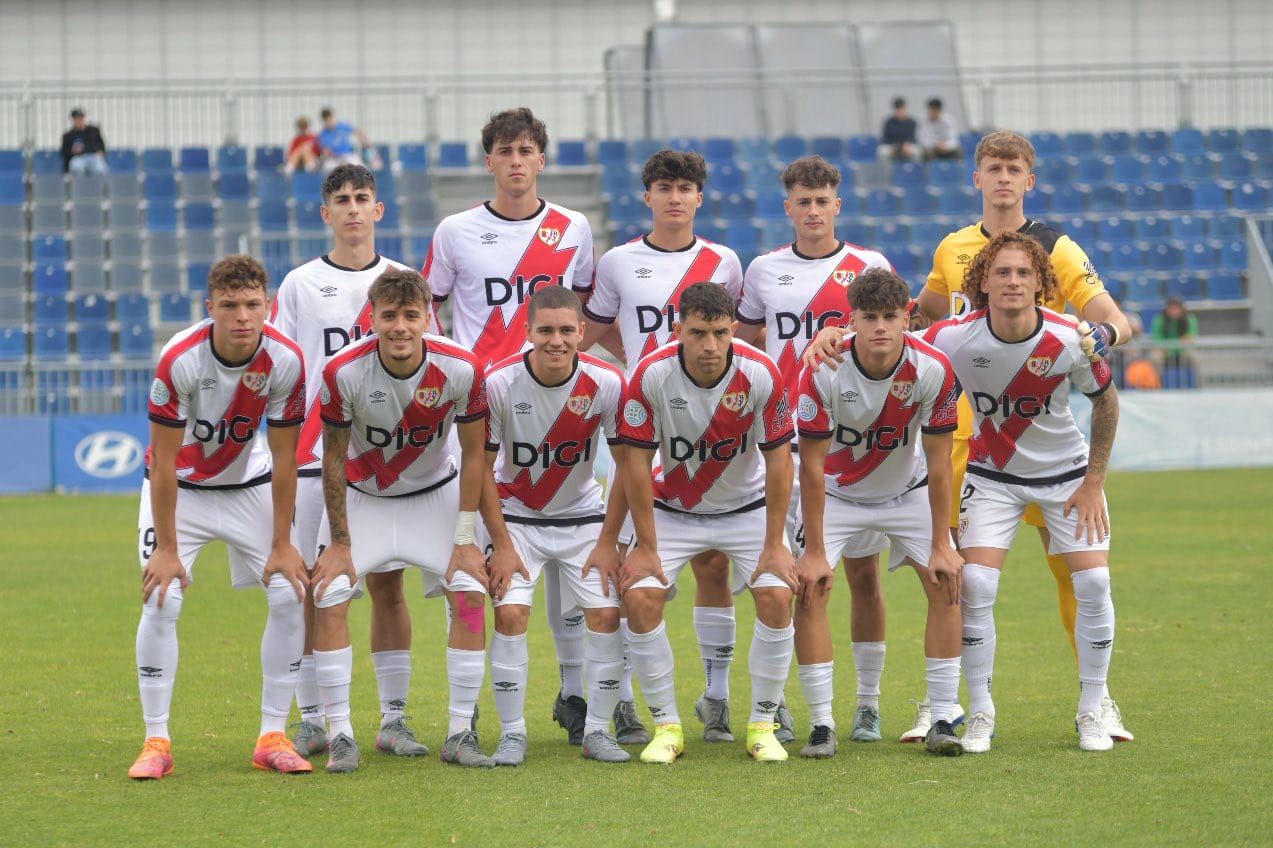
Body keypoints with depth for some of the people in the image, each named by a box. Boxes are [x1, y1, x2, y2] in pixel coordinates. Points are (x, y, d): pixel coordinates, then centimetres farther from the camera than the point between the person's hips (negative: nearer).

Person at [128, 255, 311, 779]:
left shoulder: (285, 361, -22)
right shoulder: (180, 360, -29)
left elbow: (284, 461, -11)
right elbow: (163, 461, -21)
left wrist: (282, 546, -10)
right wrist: (167, 548, -20)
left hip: (249, 485, 3)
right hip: (179, 486, -2)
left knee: (290, 595, -9)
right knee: (162, 600, -17)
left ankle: (272, 737, 0)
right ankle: (156, 742, -7)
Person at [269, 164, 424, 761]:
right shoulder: (300, 284, 5)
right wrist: (287, 437, -4)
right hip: (314, 458, -1)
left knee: (388, 583, 2)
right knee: (311, 587, -1)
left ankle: (393, 720, 7)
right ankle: (311, 720, 6)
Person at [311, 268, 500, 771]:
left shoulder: (460, 370, -24)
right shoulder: (343, 372, -27)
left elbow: (474, 455, -10)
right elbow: (333, 459, -13)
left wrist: (465, 540, -11)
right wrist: (339, 543, -11)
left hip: (435, 493, 1)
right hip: (361, 497, -1)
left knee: (470, 593, -13)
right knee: (328, 599, -15)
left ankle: (461, 735, -3)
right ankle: (340, 736, -5)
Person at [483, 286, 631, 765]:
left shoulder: (607, 384, -19)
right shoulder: (498, 384, -21)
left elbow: (628, 465, -7)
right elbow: (482, 470, -11)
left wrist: (608, 542, -8)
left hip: (583, 516, 1)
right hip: (516, 516, -1)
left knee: (606, 614, -10)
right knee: (510, 614, -16)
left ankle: (597, 730, 4)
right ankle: (512, 733, -4)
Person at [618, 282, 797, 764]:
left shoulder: (762, 375, -23)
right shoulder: (651, 375, -24)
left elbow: (778, 459, -15)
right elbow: (636, 462, -16)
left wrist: (774, 545, -13)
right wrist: (646, 547, -15)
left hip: (748, 506, 0)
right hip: (673, 507, 0)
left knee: (777, 595, -18)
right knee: (640, 597, -17)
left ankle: (763, 725, -1)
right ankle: (666, 725, -2)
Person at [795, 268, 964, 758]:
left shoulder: (932, 370, -24)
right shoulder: (823, 372, -28)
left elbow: (939, 464, -15)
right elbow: (812, 467, -21)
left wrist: (941, 545, -14)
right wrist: (814, 552, -21)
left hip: (907, 492, 1)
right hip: (837, 493, -1)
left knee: (947, 583, -13)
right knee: (809, 587, -17)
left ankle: (942, 720, -7)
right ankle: (821, 724, -10)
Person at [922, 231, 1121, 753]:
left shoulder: (1069, 340, -22)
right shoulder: (955, 339, -23)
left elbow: (1105, 400, -5)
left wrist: (1093, 482, -4)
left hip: (1067, 472, 0)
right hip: (992, 475, 0)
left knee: (1093, 583, -9)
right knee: (975, 585, -13)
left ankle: (1092, 712, 8)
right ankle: (980, 714, 2)